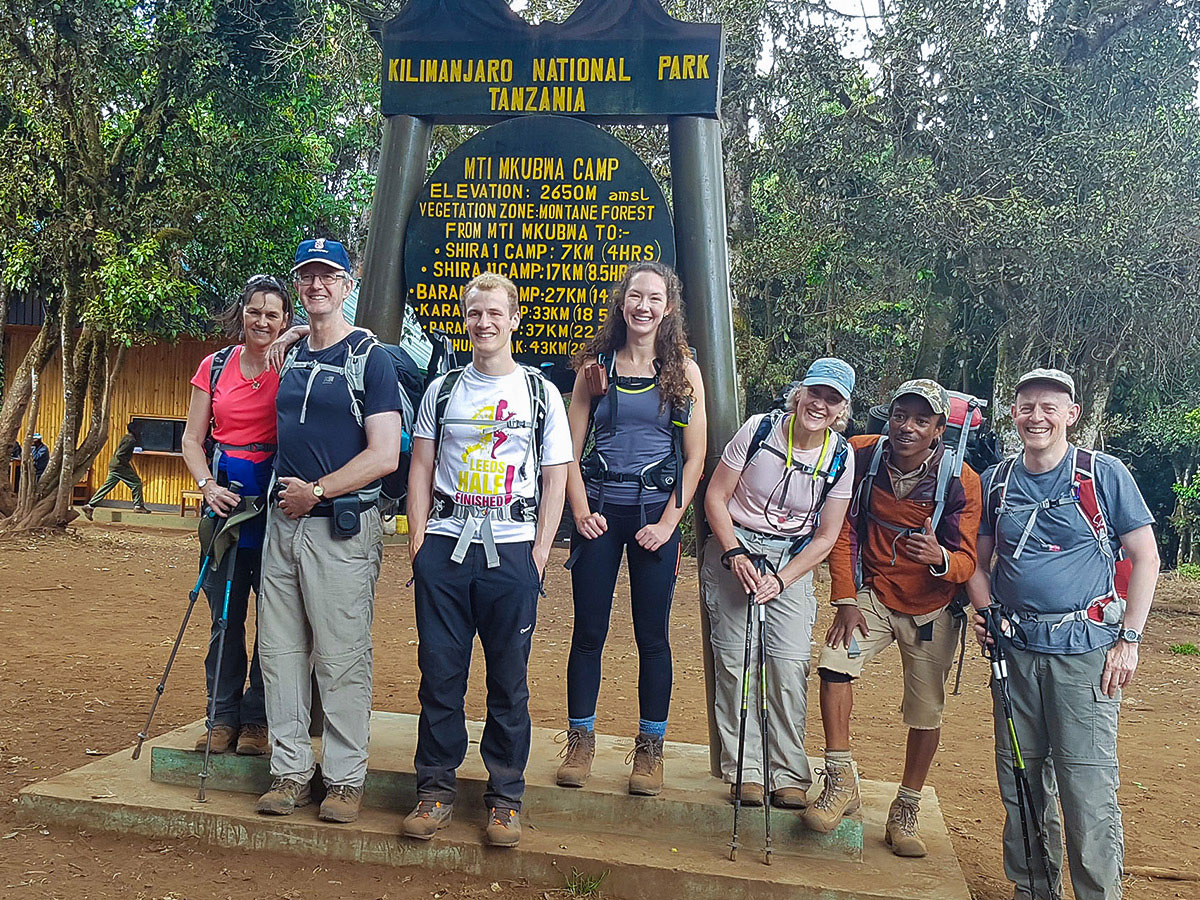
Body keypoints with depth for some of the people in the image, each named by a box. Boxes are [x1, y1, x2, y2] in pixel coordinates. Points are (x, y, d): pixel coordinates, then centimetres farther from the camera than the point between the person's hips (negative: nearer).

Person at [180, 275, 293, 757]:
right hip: (224, 496, 3)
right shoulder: (215, 366, 9)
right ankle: (224, 718, 20)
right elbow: (192, 439, 10)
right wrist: (208, 485, -5)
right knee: (224, 614, 9)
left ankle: (257, 720, 15)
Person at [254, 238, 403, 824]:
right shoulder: (291, 359, 15)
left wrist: (315, 491, -11)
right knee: (280, 651, 10)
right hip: (283, 522, 7)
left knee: (341, 659, -2)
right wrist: (285, 494, 10)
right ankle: (290, 771, 21)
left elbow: (384, 455, -13)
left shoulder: (370, 358, -5)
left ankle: (345, 778, 10)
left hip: (342, 526, -7)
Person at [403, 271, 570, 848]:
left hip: (512, 550, -1)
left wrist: (540, 551, -3)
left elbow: (555, 479, 6)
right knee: (439, 672, 4)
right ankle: (436, 789, 16)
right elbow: (421, 469, 12)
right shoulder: (442, 390, 12)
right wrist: (418, 540, 2)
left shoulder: (541, 394, 7)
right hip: (445, 546, 2)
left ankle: (505, 796, 15)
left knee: (509, 680, 3)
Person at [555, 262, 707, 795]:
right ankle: (580, 741, 18)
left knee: (653, 635, 4)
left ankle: (649, 749, 17)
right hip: (599, 509, 1)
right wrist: (581, 511, -6)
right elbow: (570, 449, 5)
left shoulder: (683, 370, 3)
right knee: (588, 630, 4)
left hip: (655, 511, -1)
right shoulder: (595, 365, 5)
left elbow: (695, 458, 1)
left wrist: (668, 522, -7)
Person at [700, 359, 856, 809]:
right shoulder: (760, 430, -11)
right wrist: (735, 553, -16)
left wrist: (781, 580, -13)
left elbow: (824, 538, -1)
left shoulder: (841, 457, -6)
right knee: (735, 659, -6)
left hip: (792, 561, 1)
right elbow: (715, 496, -4)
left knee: (790, 663, -10)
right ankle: (744, 770, 5)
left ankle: (789, 775, 2)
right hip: (734, 547, -1)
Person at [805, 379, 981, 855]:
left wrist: (940, 558, -43)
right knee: (835, 661, -22)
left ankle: (906, 811, 22)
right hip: (873, 594, 1)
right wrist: (846, 600, -9)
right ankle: (841, 780, -8)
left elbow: (967, 561, -19)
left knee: (926, 712, 1)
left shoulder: (961, 482, -17)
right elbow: (844, 531, -3)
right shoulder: (862, 456, -11)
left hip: (931, 609, -1)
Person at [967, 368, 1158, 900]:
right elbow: (980, 562, 16)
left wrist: (1129, 640, -6)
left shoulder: (1104, 475, -2)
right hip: (1015, 649, 4)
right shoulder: (996, 482, 8)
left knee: (1088, 787, -5)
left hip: (1085, 650, -4)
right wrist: (985, 612, -3)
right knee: (1020, 781, 12)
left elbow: (1145, 558, 0)